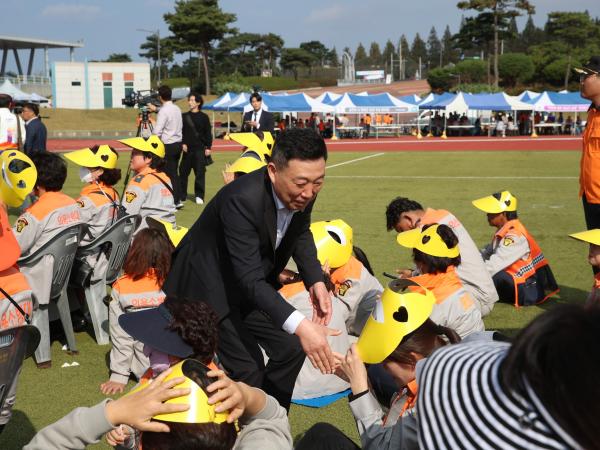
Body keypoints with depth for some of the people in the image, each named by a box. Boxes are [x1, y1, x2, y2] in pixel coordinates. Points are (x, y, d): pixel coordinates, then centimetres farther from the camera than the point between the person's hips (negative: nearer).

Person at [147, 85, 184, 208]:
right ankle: (178, 199, 16)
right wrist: (156, 109, 40)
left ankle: (176, 201, -2)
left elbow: (157, 132, -19)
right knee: (174, 172, 14)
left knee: (170, 173, -2)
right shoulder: (177, 108, 9)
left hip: (168, 146, -8)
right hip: (178, 143, 8)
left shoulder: (163, 111, -16)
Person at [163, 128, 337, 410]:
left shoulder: (302, 192, -15)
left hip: (252, 285, 7)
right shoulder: (242, 199, -37)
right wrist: (300, 326, -52)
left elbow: (301, 233, 8)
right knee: (249, 370, -14)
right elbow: (251, 279, -40)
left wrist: (316, 281, -7)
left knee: (291, 349, 6)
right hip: (211, 284, -7)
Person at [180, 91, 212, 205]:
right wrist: (183, 143, -5)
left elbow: (208, 133, 3)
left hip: (200, 149, -2)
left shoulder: (203, 117, 2)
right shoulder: (184, 116, 8)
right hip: (187, 148, 2)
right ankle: (182, 195, 12)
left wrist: (208, 147, -3)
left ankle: (199, 196, 6)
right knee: (183, 171, 3)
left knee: (200, 172, -2)